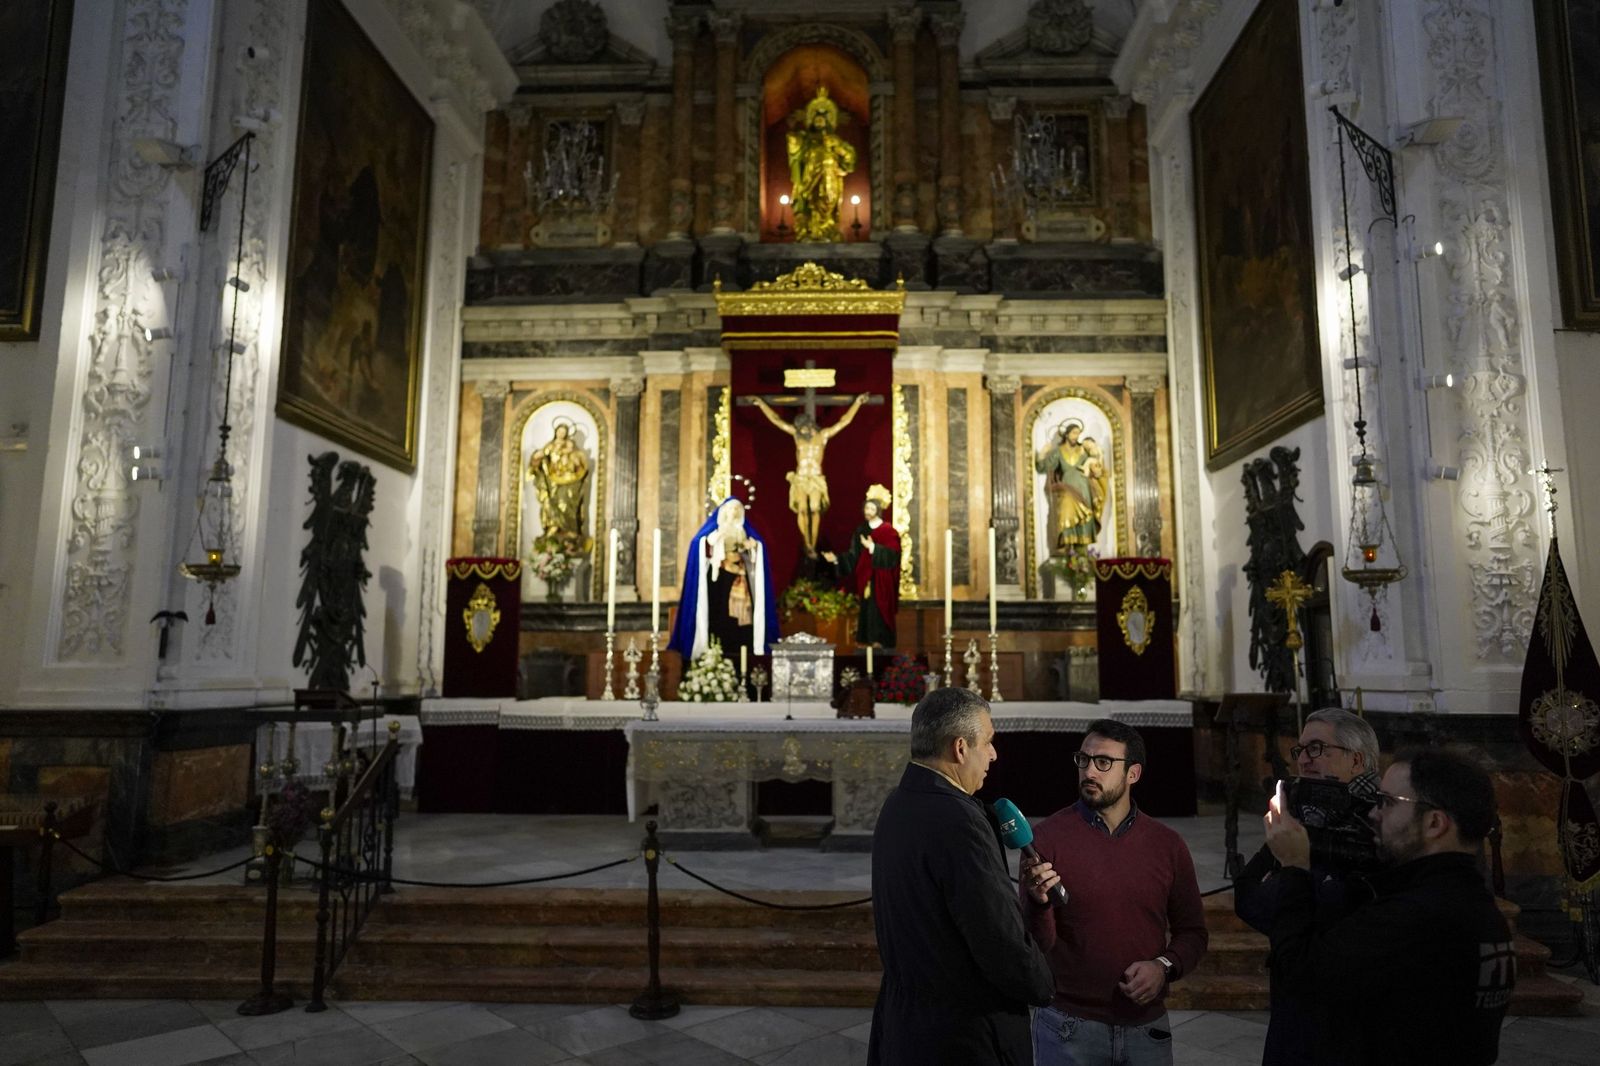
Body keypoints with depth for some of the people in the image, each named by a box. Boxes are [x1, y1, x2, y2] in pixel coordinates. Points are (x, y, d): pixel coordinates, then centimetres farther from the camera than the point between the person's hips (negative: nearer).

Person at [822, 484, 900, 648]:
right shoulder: (861, 530, 11)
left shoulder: (888, 531, -5)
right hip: (865, 580, 5)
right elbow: (853, 556, 9)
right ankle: (866, 641, 10)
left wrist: (872, 547, -23)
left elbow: (892, 555, -16)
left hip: (880, 581, -5)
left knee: (877, 609, -7)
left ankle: (879, 641, -1)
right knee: (865, 609, 4)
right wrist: (837, 559, -5)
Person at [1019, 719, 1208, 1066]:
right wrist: (1039, 904, -30)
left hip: (1147, 1027, 3)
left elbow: (1192, 932, 8)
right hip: (1069, 1027, -2)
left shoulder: (1167, 845, -1)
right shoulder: (1047, 837, -10)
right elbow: (1037, 943, -10)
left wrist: (1164, 966, -10)